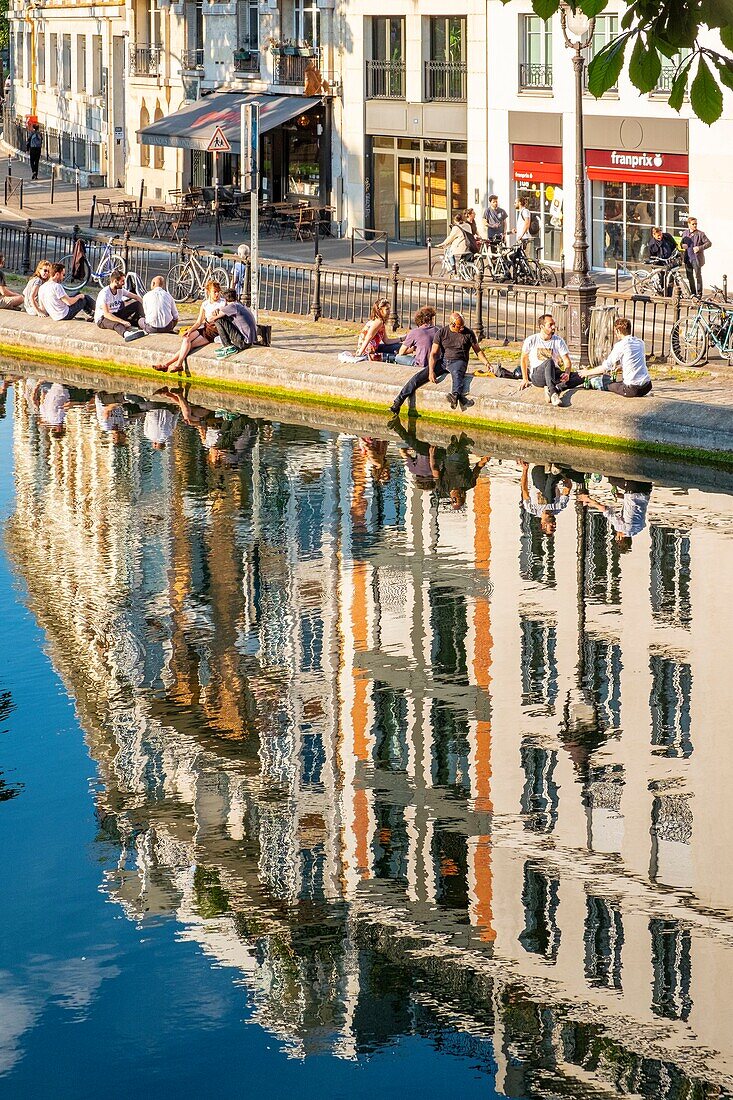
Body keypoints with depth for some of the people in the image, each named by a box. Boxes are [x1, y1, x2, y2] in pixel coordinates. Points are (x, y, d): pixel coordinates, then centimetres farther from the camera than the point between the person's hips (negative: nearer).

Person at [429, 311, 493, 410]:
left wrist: (487, 363, 2)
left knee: (457, 372, -38)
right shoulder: (441, 333, 4)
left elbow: (478, 350, 17)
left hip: (459, 361, -4)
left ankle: (456, 395, -65)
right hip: (443, 361, 4)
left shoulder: (468, 333, 5)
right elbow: (434, 353, -2)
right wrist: (431, 371, -17)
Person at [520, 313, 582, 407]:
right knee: (549, 362, -39)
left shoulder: (559, 341, 3)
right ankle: (553, 394, -57)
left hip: (554, 374, 3)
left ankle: (557, 388, -43)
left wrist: (567, 373, -22)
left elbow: (567, 361, -1)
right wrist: (525, 379, 8)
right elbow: (524, 358, 13)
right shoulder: (531, 340, 0)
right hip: (536, 374, -3)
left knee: (580, 377, -23)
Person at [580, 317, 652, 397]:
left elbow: (604, 368, -4)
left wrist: (587, 373, 12)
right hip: (647, 387, 7)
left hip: (632, 389, -7)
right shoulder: (640, 342, 11)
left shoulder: (620, 345, -9)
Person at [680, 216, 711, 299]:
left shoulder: (700, 234, -4)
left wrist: (700, 248, -21)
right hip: (688, 258, 5)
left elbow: (709, 243, -7)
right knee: (689, 276, 10)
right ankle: (693, 292, 23)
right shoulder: (685, 234, 10)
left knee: (698, 275, -7)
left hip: (697, 258, -5)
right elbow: (681, 243, 23)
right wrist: (682, 245, -2)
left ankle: (699, 293, 0)